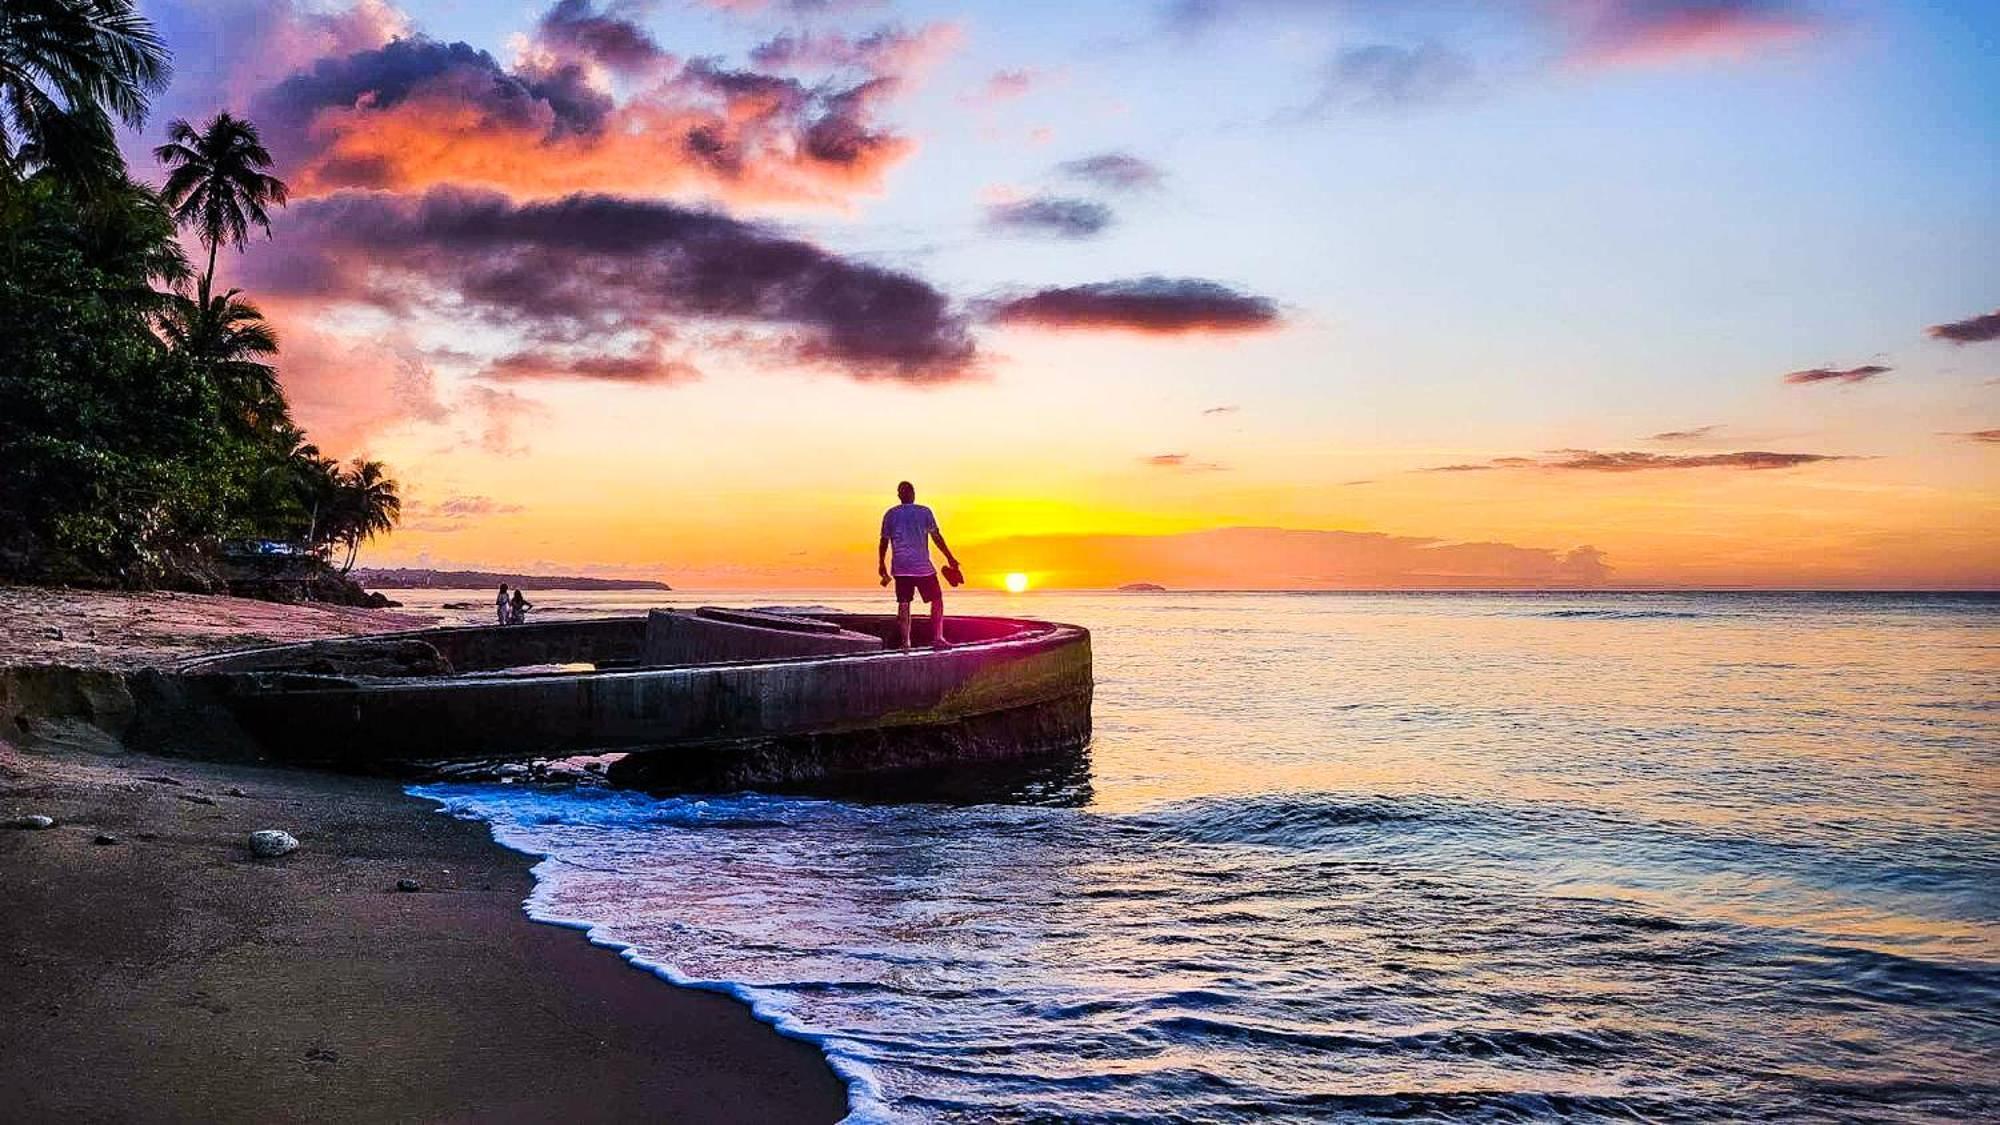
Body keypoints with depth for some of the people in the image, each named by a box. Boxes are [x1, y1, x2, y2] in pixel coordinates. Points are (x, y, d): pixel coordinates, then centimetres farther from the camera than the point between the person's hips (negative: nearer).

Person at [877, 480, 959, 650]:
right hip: (922, 566, -2)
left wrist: (881, 564, 16)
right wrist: (950, 557, 1)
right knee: (937, 600, 9)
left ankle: (905, 641, 2)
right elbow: (936, 536, -4)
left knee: (903, 604, 6)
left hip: (900, 566, 2)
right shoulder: (924, 512, -2)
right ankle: (937, 637, 3)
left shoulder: (890, 515, 4)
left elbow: (884, 541, 6)